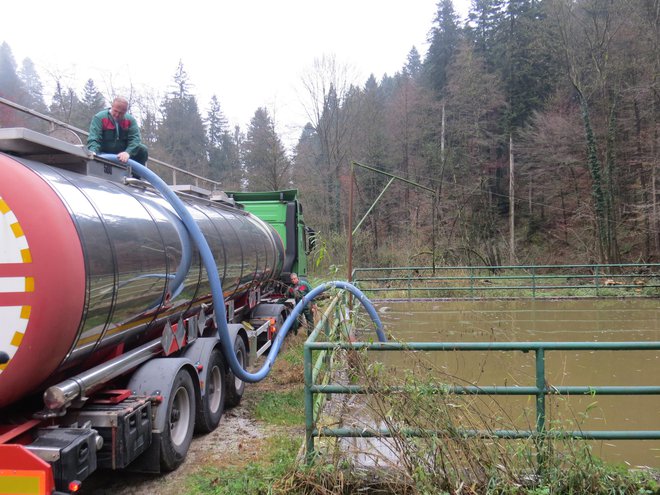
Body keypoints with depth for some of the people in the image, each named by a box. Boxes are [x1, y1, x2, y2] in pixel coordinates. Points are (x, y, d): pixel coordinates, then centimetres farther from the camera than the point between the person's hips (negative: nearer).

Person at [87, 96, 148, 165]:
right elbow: (93, 139, -19)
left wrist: (128, 152, -34)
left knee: (143, 150, -20)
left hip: (123, 157, 2)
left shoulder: (130, 120, 1)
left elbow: (135, 138, -12)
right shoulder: (99, 118, -8)